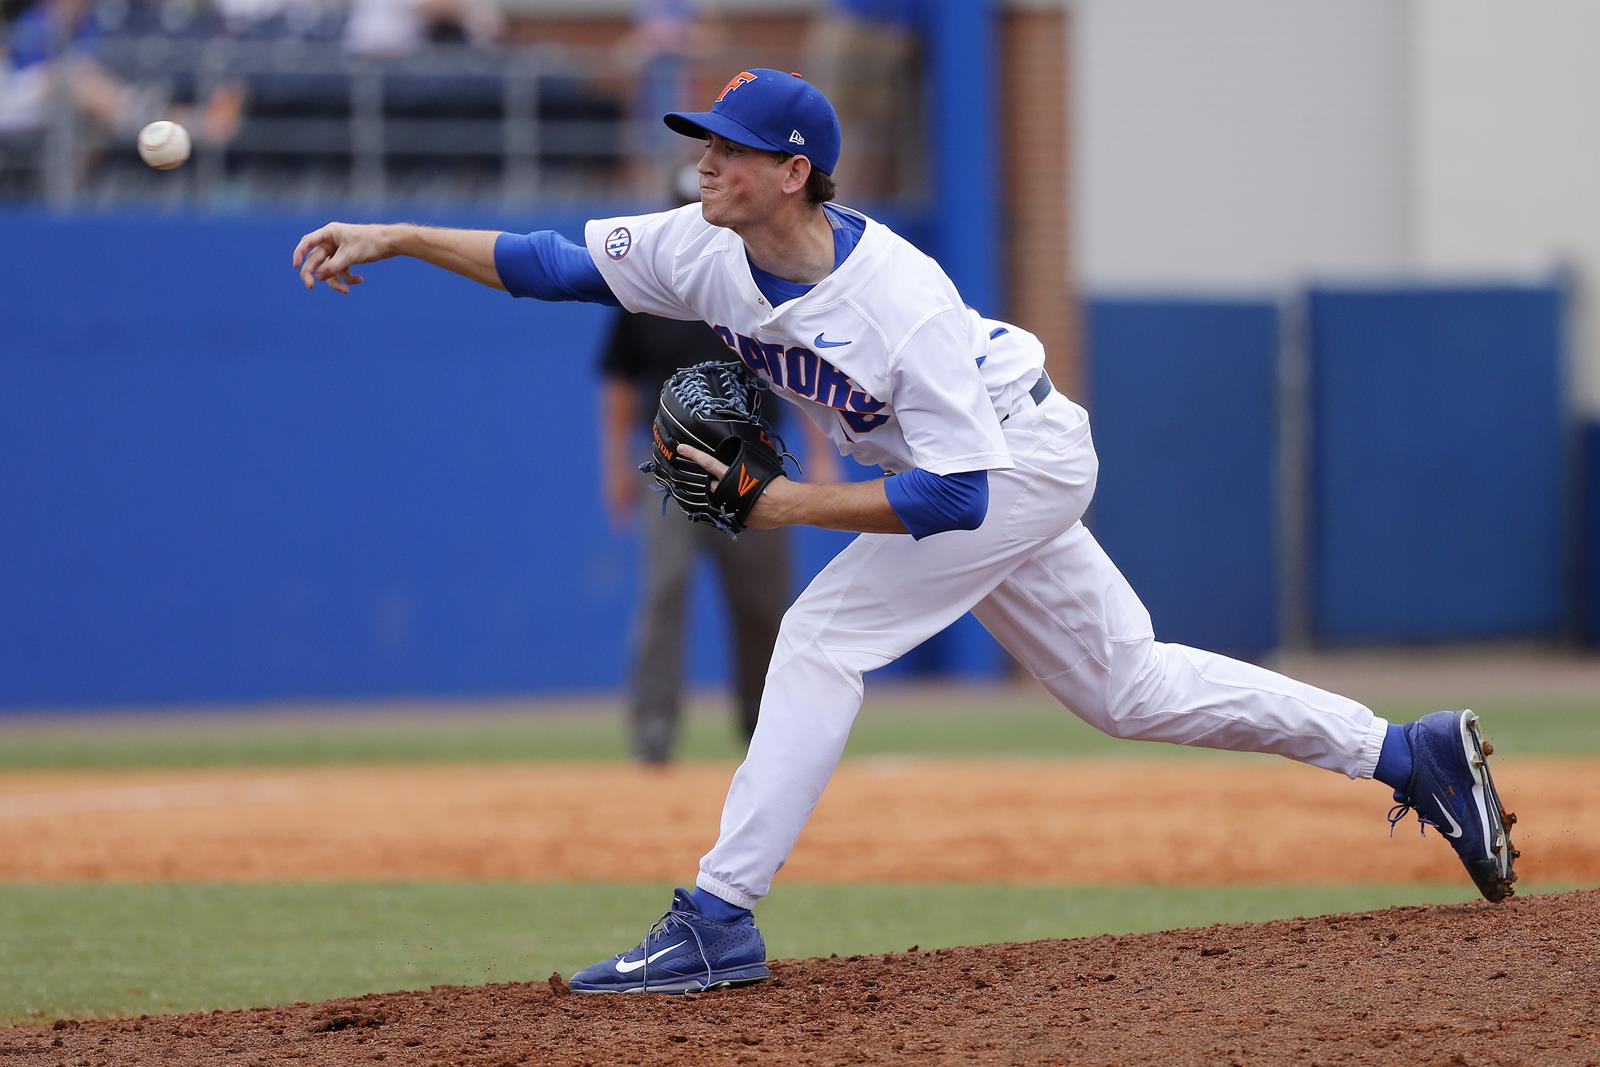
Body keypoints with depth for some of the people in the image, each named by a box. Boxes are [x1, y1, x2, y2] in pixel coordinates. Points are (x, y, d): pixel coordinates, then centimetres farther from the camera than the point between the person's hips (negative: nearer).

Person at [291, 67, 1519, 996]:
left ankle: (718, 919, -18)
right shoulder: (709, 250, -13)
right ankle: (1407, 752, 22)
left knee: (822, 636, -18)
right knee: (1128, 687, 13)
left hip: (1025, 458, -8)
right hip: (966, 472, 8)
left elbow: (956, 497, -32)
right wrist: (394, 239, -18)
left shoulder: (903, 305, -34)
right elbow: (556, 264, -9)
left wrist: (788, 504, -36)